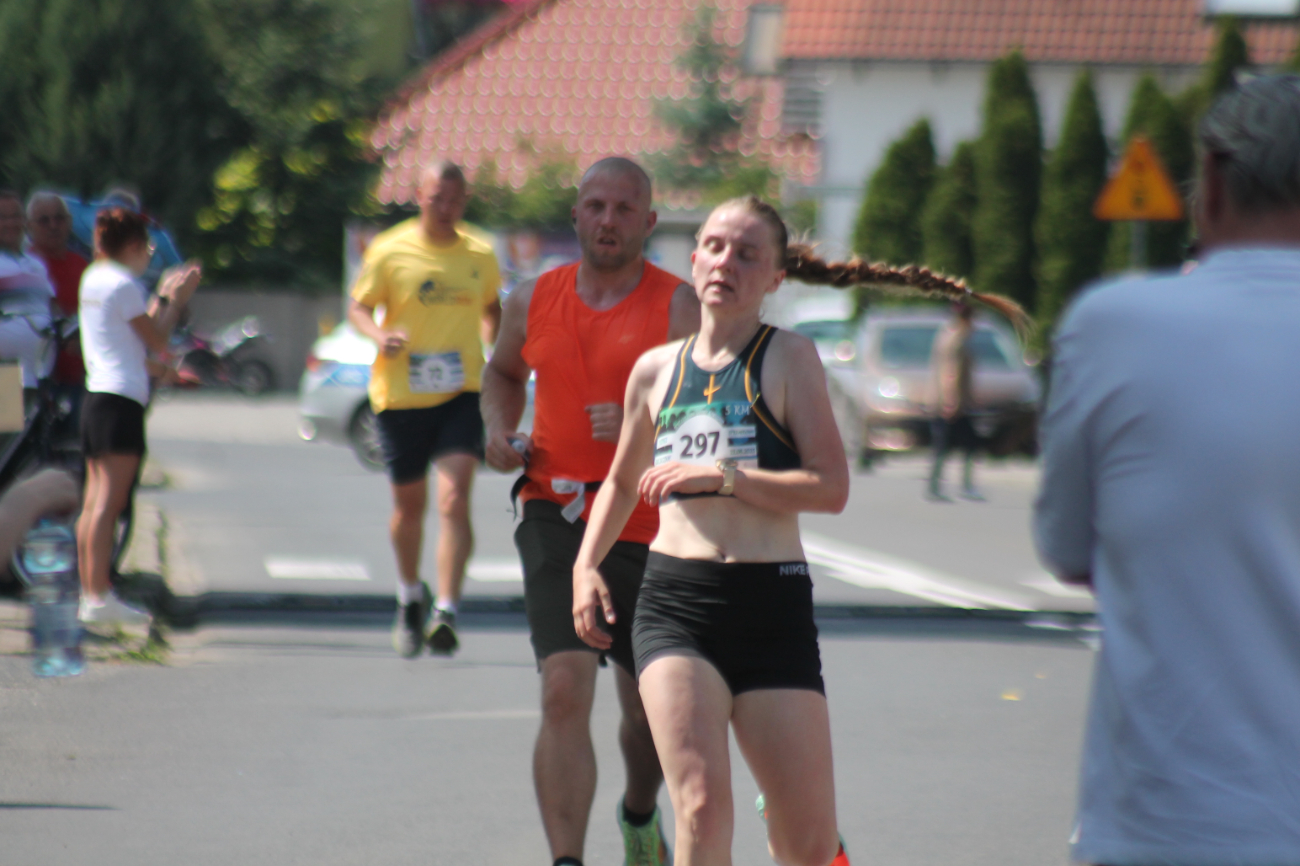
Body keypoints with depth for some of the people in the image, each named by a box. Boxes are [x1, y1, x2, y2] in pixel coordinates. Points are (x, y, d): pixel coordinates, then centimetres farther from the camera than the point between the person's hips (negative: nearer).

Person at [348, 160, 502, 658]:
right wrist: (379, 336, -19)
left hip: (461, 394, 0)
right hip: (401, 394, 0)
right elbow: (358, 307, 1)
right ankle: (410, 596, 39)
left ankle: (446, 612, -21)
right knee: (409, 504, 13)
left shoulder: (479, 256, 5)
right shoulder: (390, 251, -3)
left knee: (454, 500, -17)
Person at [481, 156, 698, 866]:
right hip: (557, 521, 1)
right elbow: (503, 372, 29)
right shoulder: (534, 301, 7)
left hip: (652, 531, -1)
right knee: (565, 694, -18)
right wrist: (500, 431, 9)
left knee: (649, 708, 15)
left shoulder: (679, 307, -4)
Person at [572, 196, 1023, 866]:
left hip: (772, 607, -1)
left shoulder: (788, 358, 2)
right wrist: (586, 565, 15)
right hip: (674, 602, 1)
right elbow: (622, 483, 28)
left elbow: (831, 487, -9)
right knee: (702, 809, -19)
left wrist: (721, 475, -15)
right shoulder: (656, 369, 12)